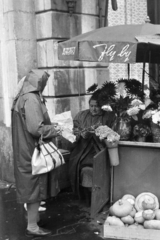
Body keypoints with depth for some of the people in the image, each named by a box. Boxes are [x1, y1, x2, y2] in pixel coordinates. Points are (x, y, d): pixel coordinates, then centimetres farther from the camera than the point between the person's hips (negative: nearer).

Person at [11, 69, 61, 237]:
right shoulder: (31, 99, -19)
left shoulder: (22, 97, 10)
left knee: (31, 186, 19)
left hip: (25, 150, 9)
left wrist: (50, 126, 14)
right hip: (33, 151, -9)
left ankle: (32, 216, 33)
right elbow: (36, 128, -26)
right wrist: (54, 130, -10)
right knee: (35, 187, 1)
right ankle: (32, 227, 12)